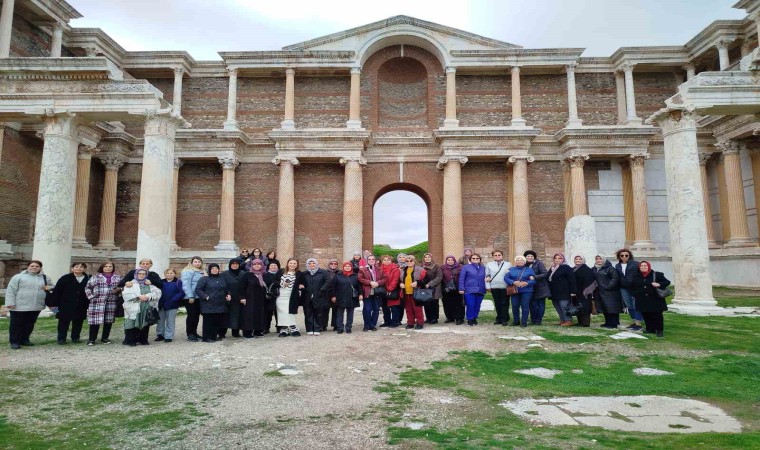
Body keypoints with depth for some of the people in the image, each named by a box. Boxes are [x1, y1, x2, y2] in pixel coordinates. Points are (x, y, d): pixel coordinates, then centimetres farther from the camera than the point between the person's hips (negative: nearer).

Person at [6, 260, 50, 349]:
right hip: (19, 307, -4)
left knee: (30, 325, 13)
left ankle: (25, 339, 27)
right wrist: (10, 302, -14)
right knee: (16, 325, 3)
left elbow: (51, 286, 25)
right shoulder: (18, 277, -1)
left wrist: (49, 288, 0)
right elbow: (10, 290, -5)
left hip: (36, 307, 4)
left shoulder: (44, 278, 11)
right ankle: (14, 342, 13)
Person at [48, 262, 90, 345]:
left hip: (81, 307, 2)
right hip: (66, 306, -2)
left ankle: (75, 337, 23)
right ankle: (61, 339, 16)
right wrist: (53, 303, -7)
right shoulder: (65, 278, -3)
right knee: (64, 322, 5)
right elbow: (56, 291, -3)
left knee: (78, 322, 10)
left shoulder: (88, 279, 1)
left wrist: (89, 304, 4)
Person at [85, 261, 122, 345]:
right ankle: (92, 339, 3)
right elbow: (87, 287, 7)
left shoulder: (118, 277, 11)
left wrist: (119, 289, -6)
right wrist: (91, 296, -4)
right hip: (97, 302, -2)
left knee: (108, 321, 6)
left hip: (111, 302, 2)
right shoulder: (96, 277, 5)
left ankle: (105, 337, 19)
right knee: (95, 320, -6)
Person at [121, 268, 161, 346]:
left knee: (145, 324, 4)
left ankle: (143, 340, 16)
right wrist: (138, 297, -16)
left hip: (147, 308, 3)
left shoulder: (149, 284, 16)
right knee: (133, 324, -5)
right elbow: (126, 294, -8)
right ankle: (131, 341, 5)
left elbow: (157, 292, 3)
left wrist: (148, 296, -13)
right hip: (134, 309, -3)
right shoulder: (131, 283, 7)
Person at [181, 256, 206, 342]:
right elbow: (186, 284, -16)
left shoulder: (202, 272, 16)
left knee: (197, 315, 12)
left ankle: (194, 332, 24)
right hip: (191, 298, -8)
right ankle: (190, 334, 5)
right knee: (191, 315, -3)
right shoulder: (188, 271, -8)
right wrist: (190, 296, -21)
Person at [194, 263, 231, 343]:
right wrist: (205, 296, -15)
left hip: (220, 305, 6)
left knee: (219, 321, 8)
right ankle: (207, 337, 6)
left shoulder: (222, 279, 15)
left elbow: (227, 289, 25)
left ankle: (215, 336, 19)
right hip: (208, 305, -5)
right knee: (209, 321, -3)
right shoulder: (205, 279, -3)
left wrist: (228, 295, 7)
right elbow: (198, 289, -8)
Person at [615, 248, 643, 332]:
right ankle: (635, 322, 22)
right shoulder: (617, 266, 10)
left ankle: (638, 323, 0)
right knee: (629, 306, 11)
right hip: (624, 288, 5)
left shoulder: (635, 264, -6)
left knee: (636, 305, -5)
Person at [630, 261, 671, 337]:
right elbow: (632, 287, 20)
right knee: (646, 315, 6)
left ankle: (660, 330, 10)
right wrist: (634, 294, 9)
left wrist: (659, 284, -20)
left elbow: (667, 282, -2)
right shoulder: (636, 276, 9)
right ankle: (650, 329, 19)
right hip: (642, 301, 4)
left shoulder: (657, 275, -3)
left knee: (657, 315, -1)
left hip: (655, 300, -4)